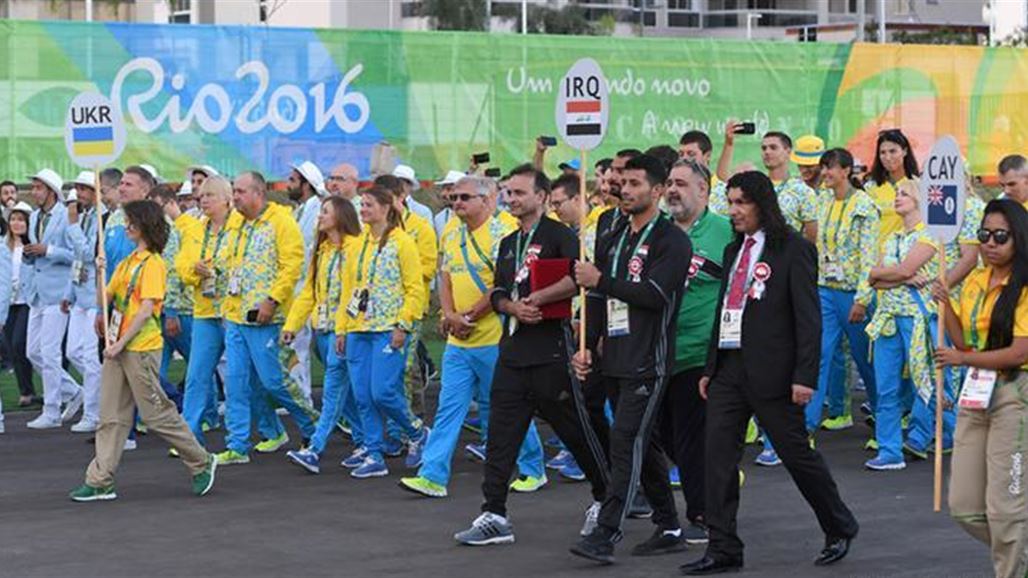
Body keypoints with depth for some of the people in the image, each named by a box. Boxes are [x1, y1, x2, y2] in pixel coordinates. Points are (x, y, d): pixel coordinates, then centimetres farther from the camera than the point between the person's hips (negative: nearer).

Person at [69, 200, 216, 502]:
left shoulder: (153, 263, -10)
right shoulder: (127, 262, 16)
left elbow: (146, 309, -17)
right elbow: (105, 298, 15)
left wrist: (121, 342, -18)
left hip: (142, 348, -8)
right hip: (118, 347, 8)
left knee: (157, 414, -2)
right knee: (111, 417, 6)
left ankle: (201, 463, 13)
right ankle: (100, 481, 7)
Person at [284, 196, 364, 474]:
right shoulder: (322, 250, 17)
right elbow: (309, 291, 19)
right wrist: (292, 324, 13)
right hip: (322, 326, 8)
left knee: (335, 386, -11)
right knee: (345, 389, 12)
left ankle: (315, 450, -17)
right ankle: (363, 443, 21)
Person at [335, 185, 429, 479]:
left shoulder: (401, 242, -4)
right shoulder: (357, 245, 14)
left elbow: (416, 290, -7)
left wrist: (403, 325, -14)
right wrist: (341, 328, 12)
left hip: (389, 330, -6)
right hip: (358, 330, 6)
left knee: (383, 392, -13)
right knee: (363, 397, 3)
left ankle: (418, 433, 12)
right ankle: (374, 457, 10)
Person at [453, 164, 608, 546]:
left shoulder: (558, 235, -5)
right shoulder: (509, 244, 18)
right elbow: (497, 293, 16)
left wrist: (536, 299, -18)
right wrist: (513, 307, -6)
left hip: (550, 352, -7)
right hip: (513, 350, 7)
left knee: (575, 430, 3)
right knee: (500, 435, 1)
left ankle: (604, 498, 21)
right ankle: (494, 516, 2)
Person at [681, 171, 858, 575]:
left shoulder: (793, 249, -7)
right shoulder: (734, 250, 15)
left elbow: (808, 317, -11)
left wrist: (805, 376, -16)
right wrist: (710, 368, 16)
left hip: (771, 372, -7)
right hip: (729, 368, 7)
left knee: (795, 452, 3)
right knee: (719, 455, 0)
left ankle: (839, 529, 24)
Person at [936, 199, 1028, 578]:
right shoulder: (975, 282, 11)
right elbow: (963, 342, 10)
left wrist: (965, 359, -15)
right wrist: (946, 306, -3)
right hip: (974, 394, 7)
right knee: (964, 507, 8)